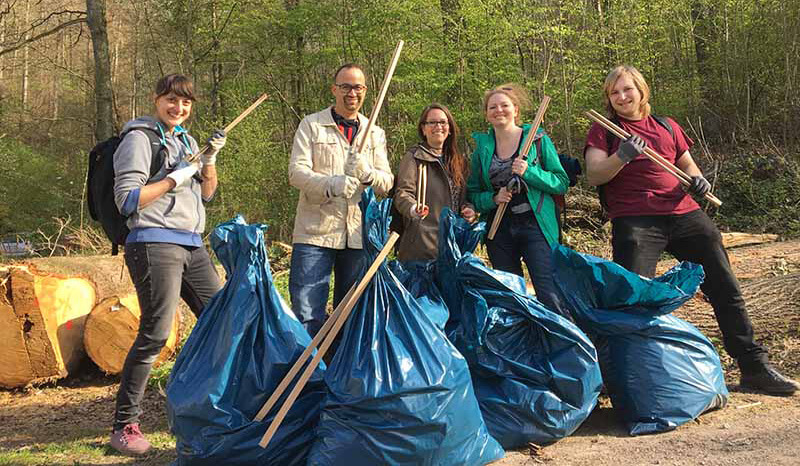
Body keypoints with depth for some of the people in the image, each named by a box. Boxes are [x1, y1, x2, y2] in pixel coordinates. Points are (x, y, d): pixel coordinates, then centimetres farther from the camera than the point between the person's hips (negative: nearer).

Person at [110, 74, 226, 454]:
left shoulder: (185, 140, 19)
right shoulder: (140, 138, -4)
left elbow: (206, 194, 21)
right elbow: (126, 200, -12)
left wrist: (210, 159, 6)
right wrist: (175, 178, -12)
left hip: (191, 246, 8)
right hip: (154, 244, -8)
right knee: (155, 333, -12)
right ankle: (124, 425, -3)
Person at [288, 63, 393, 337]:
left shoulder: (375, 134, 16)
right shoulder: (311, 125, 6)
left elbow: (387, 184, 7)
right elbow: (296, 173, -5)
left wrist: (368, 174, -17)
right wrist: (331, 184, -24)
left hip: (359, 235, 3)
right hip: (315, 233, -3)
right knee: (307, 313, -7)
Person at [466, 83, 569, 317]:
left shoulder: (538, 139, 1)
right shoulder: (482, 147, 9)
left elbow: (562, 183, -2)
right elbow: (472, 194, 10)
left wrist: (529, 172, -16)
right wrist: (493, 198, -10)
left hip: (535, 226, -3)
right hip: (499, 231, 4)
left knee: (549, 295, -14)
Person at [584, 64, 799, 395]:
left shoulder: (667, 127, 19)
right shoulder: (604, 130, 8)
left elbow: (687, 164, 27)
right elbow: (594, 175, -5)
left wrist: (696, 179, 4)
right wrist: (621, 157, -24)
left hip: (683, 214, 4)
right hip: (635, 220, -4)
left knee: (726, 289, 5)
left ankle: (754, 366, 17)